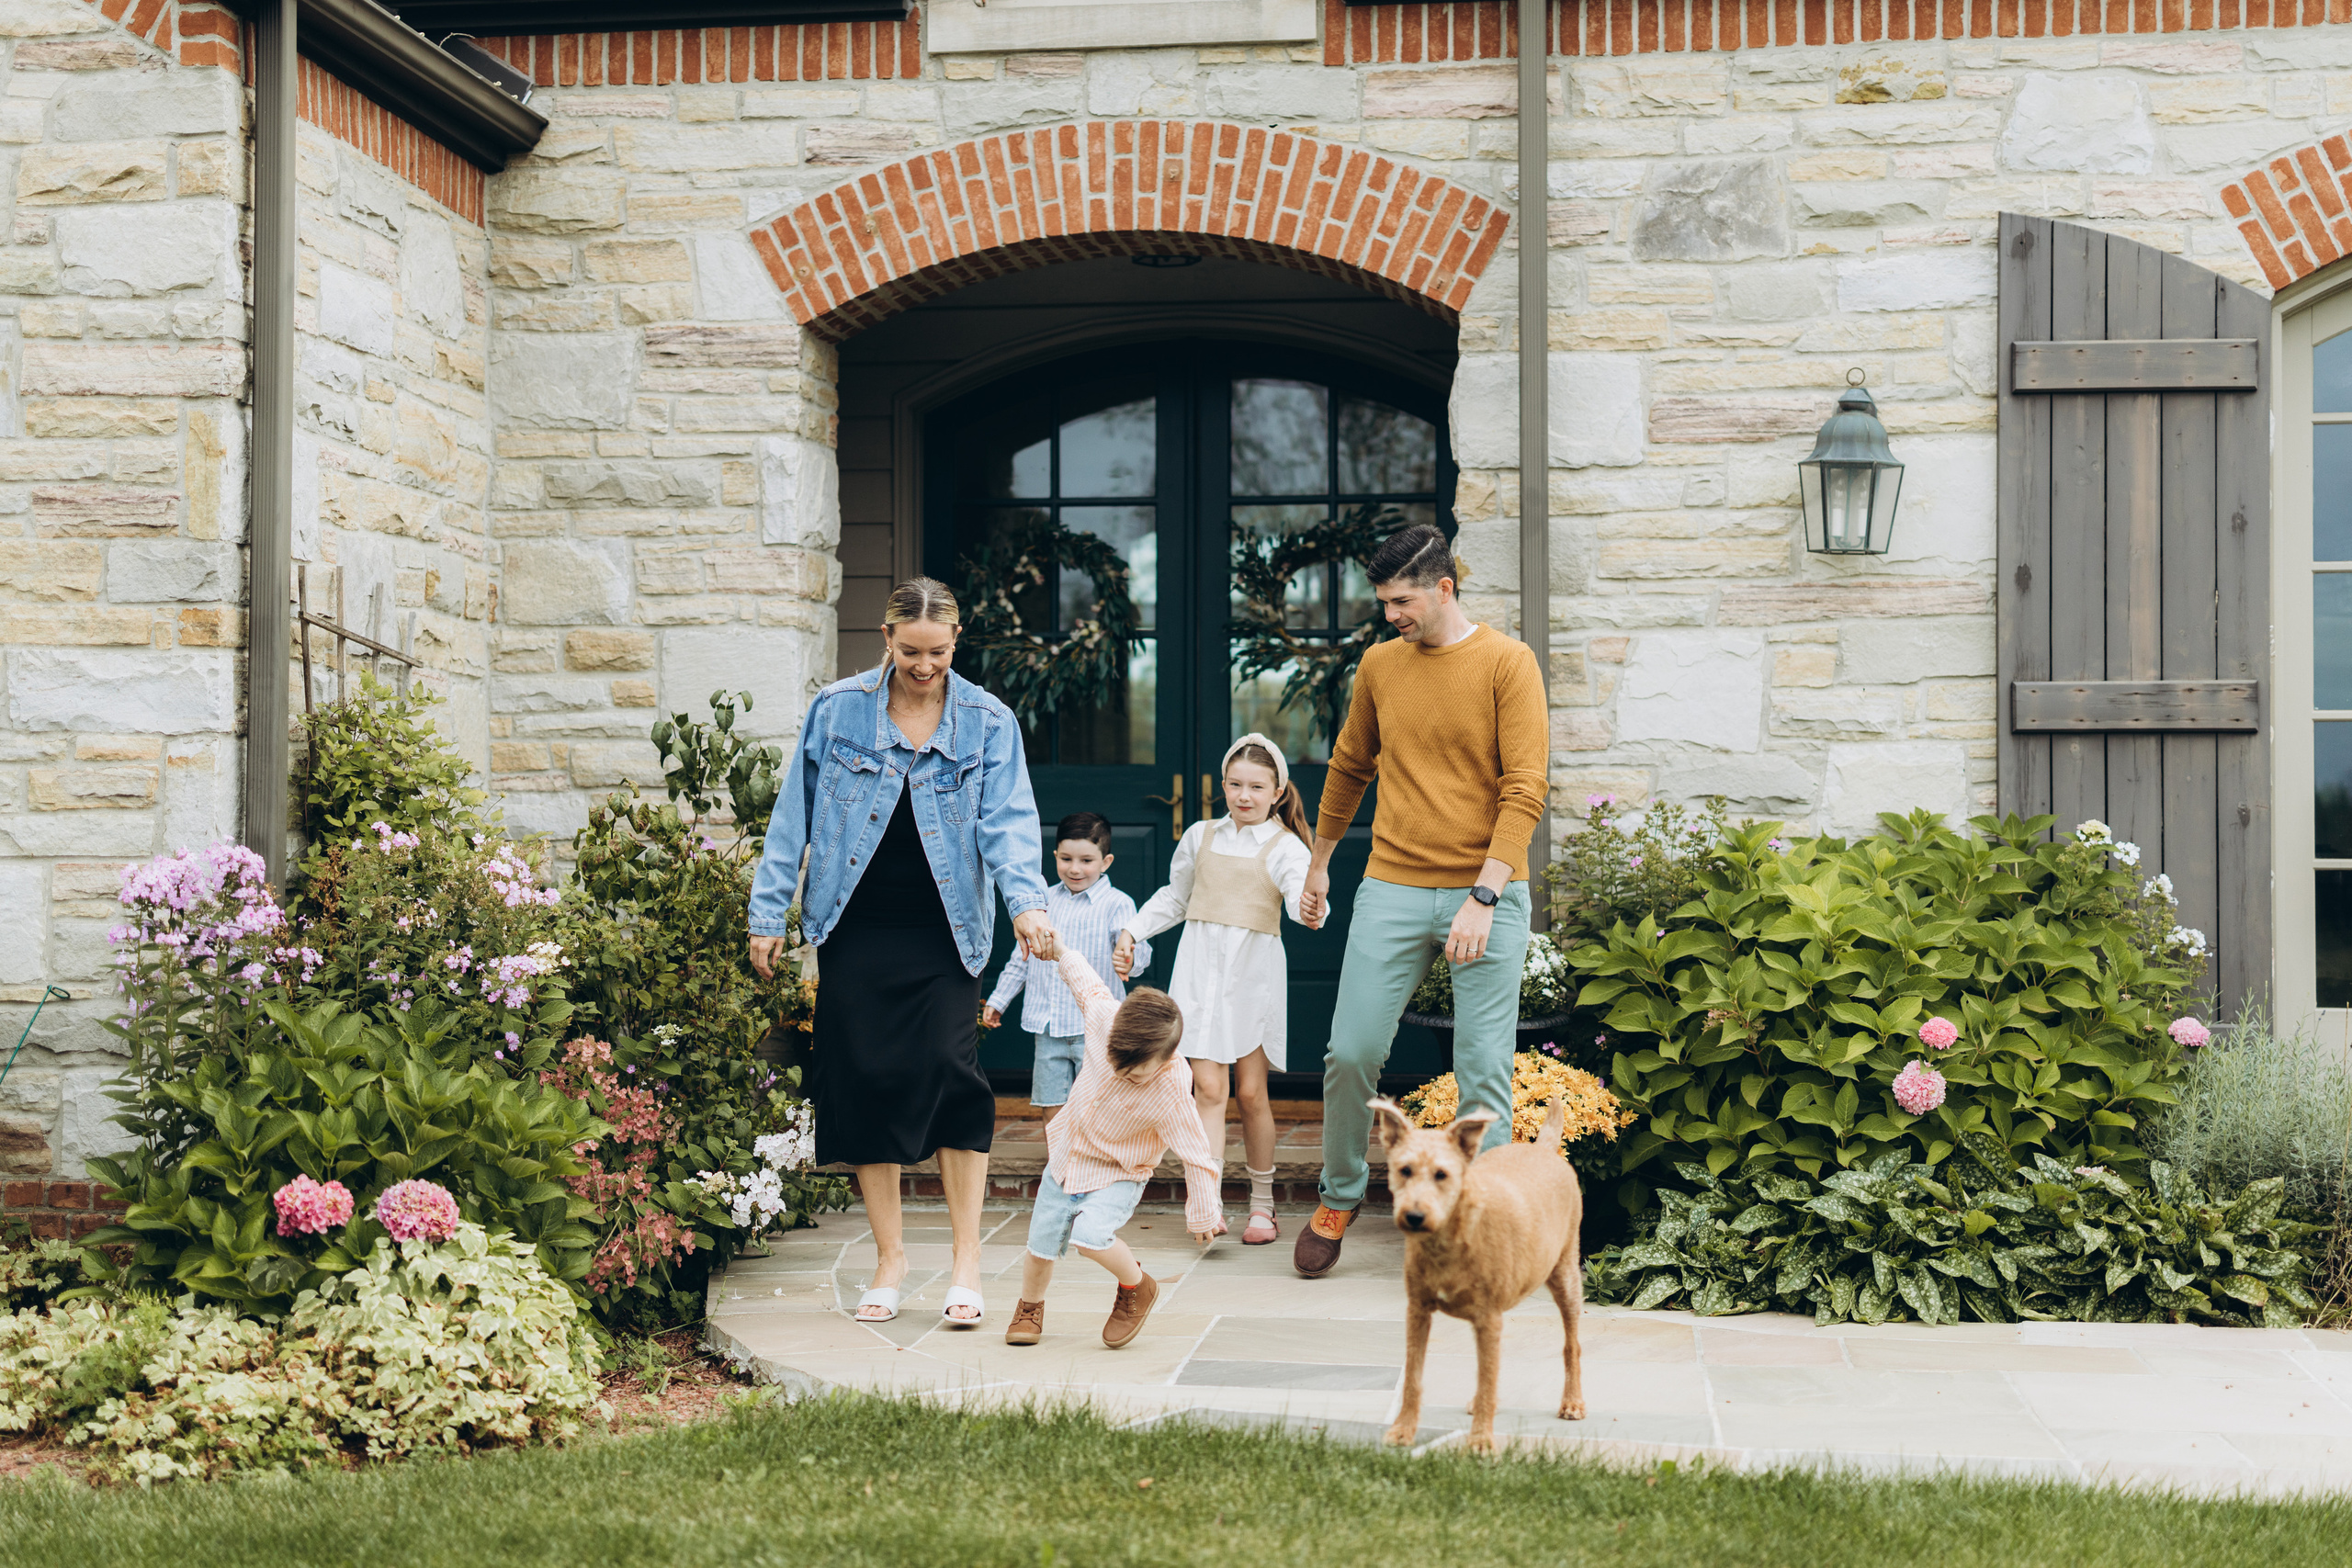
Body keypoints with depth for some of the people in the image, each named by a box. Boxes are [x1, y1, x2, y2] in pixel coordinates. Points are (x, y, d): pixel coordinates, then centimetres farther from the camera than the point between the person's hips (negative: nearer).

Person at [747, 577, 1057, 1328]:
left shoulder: (987, 722, 1)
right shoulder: (836, 711, 2)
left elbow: (1007, 819, -9)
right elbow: (795, 814, 7)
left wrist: (1026, 899, -26)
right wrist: (769, 911, 5)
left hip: (942, 930, -1)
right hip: (855, 929, 1)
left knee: (949, 1072, -11)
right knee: (866, 1082, 2)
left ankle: (966, 1260, -1)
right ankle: (889, 1255, 15)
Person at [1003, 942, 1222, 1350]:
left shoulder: (1170, 1093, -32)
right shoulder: (1105, 1018, -24)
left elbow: (1196, 1158, -21)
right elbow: (1087, 983, 0)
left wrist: (1203, 1215, -12)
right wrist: (1060, 950, 8)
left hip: (1117, 1177, -4)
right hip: (1067, 1158, 4)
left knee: (1089, 1234, -28)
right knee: (1040, 1245, 8)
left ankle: (1137, 1286, 2)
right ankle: (1029, 1309, 38)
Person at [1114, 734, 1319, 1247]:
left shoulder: (1283, 847, -2)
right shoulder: (1201, 837, 9)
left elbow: (1301, 896, -20)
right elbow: (1174, 898, 24)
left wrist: (1310, 910, -43)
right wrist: (1133, 932, 17)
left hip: (1254, 974, -2)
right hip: (1201, 969, 2)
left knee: (1251, 1091, 3)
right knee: (1208, 1087, -8)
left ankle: (1261, 1203, 18)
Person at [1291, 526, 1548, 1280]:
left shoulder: (1507, 664, -5)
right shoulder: (1379, 665, 9)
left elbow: (1526, 789, -11)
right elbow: (1349, 769, 23)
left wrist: (1484, 895, -18)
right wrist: (1318, 863, 29)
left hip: (1486, 892, -3)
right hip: (1392, 887, 3)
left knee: (1482, 1070, -2)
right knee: (1350, 1053, 0)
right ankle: (1339, 1198, 20)